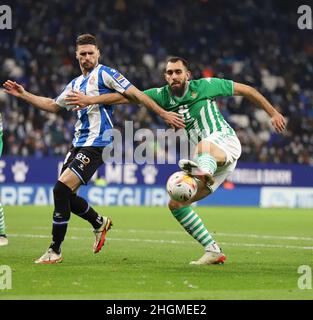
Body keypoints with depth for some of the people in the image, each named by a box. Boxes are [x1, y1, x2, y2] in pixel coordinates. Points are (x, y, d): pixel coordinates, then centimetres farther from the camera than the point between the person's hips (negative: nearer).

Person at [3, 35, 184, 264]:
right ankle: (100, 223, 34)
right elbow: (53, 105, 33)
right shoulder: (75, 84, 20)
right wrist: (23, 94, 27)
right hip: (78, 143, 8)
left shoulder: (104, 74, -4)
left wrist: (164, 114, -14)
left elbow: (135, 94, -8)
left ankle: (55, 251, -11)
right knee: (66, 195, 8)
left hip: (96, 144, -8)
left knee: (61, 189, -18)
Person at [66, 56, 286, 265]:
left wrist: (273, 113, 10)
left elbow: (245, 89, 7)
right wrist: (90, 100, -8)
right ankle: (213, 252, 0)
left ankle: (204, 172, -80)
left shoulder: (204, 86, -2)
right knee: (176, 204, 0)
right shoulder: (163, 95, 9)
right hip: (207, 159, 7)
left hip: (225, 140, -7)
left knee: (205, 146, -42)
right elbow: (127, 95, 1)